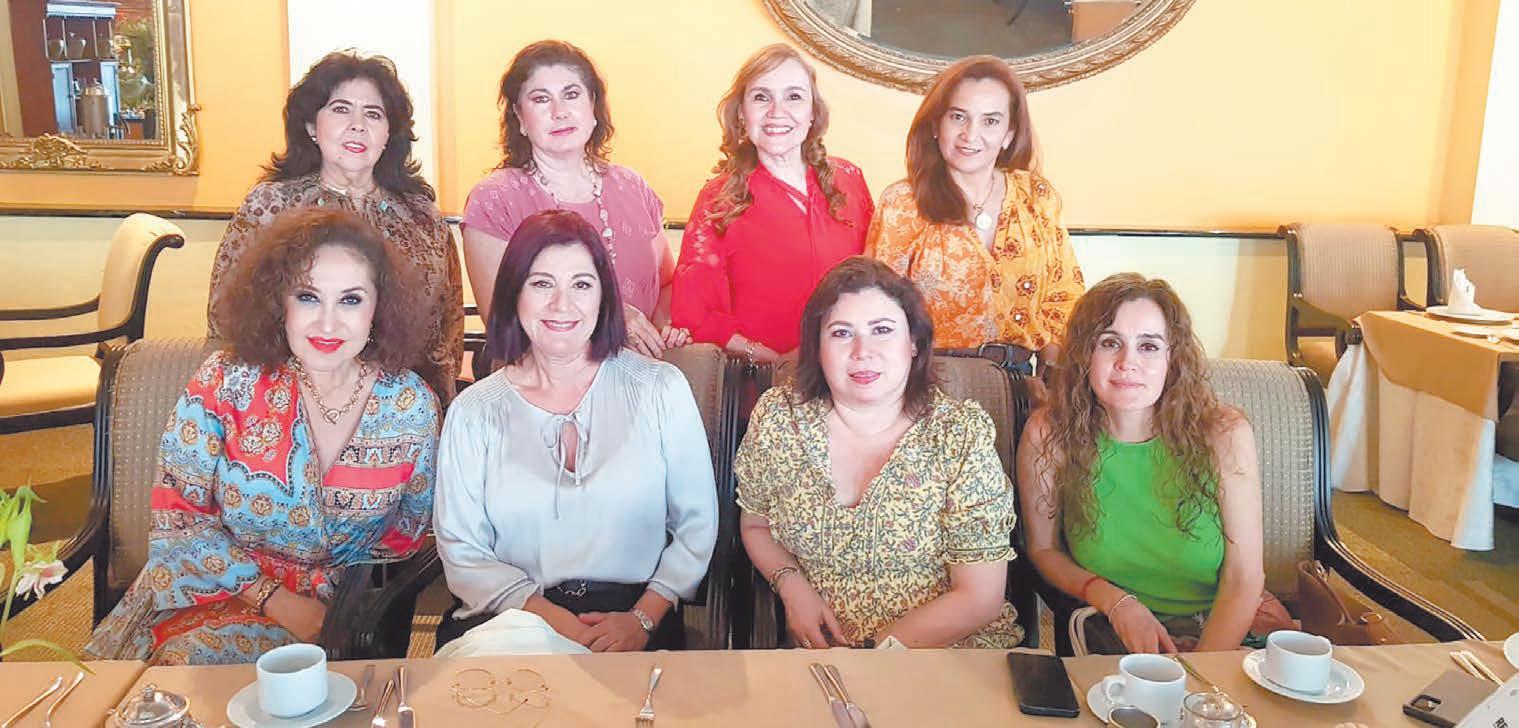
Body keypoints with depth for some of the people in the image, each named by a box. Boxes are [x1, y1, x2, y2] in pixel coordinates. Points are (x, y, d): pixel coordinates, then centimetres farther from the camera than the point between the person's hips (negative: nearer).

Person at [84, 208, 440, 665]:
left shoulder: (412, 405, -7)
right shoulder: (225, 383, -9)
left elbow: (409, 530, 4)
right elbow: (177, 513, -5)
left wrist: (323, 599, -10)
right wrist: (272, 597, -13)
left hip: (336, 609, -1)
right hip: (217, 587, 1)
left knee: (205, 653, -26)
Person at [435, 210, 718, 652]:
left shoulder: (661, 388, 5)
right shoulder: (475, 412, 6)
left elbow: (697, 525, 4)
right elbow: (462, 552, 2)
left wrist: (643, 617, -10)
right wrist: (549, 618, -13)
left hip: (630, 616, -1)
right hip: (511, 620, 2)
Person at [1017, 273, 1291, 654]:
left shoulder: (1224, 434, -10)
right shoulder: (1048, 436, -10)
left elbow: (1243, 578, -7)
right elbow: (1043, 549, 4)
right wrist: (1116, 602, -13)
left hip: (1227, 628, 1)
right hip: (1115, 636, -1)